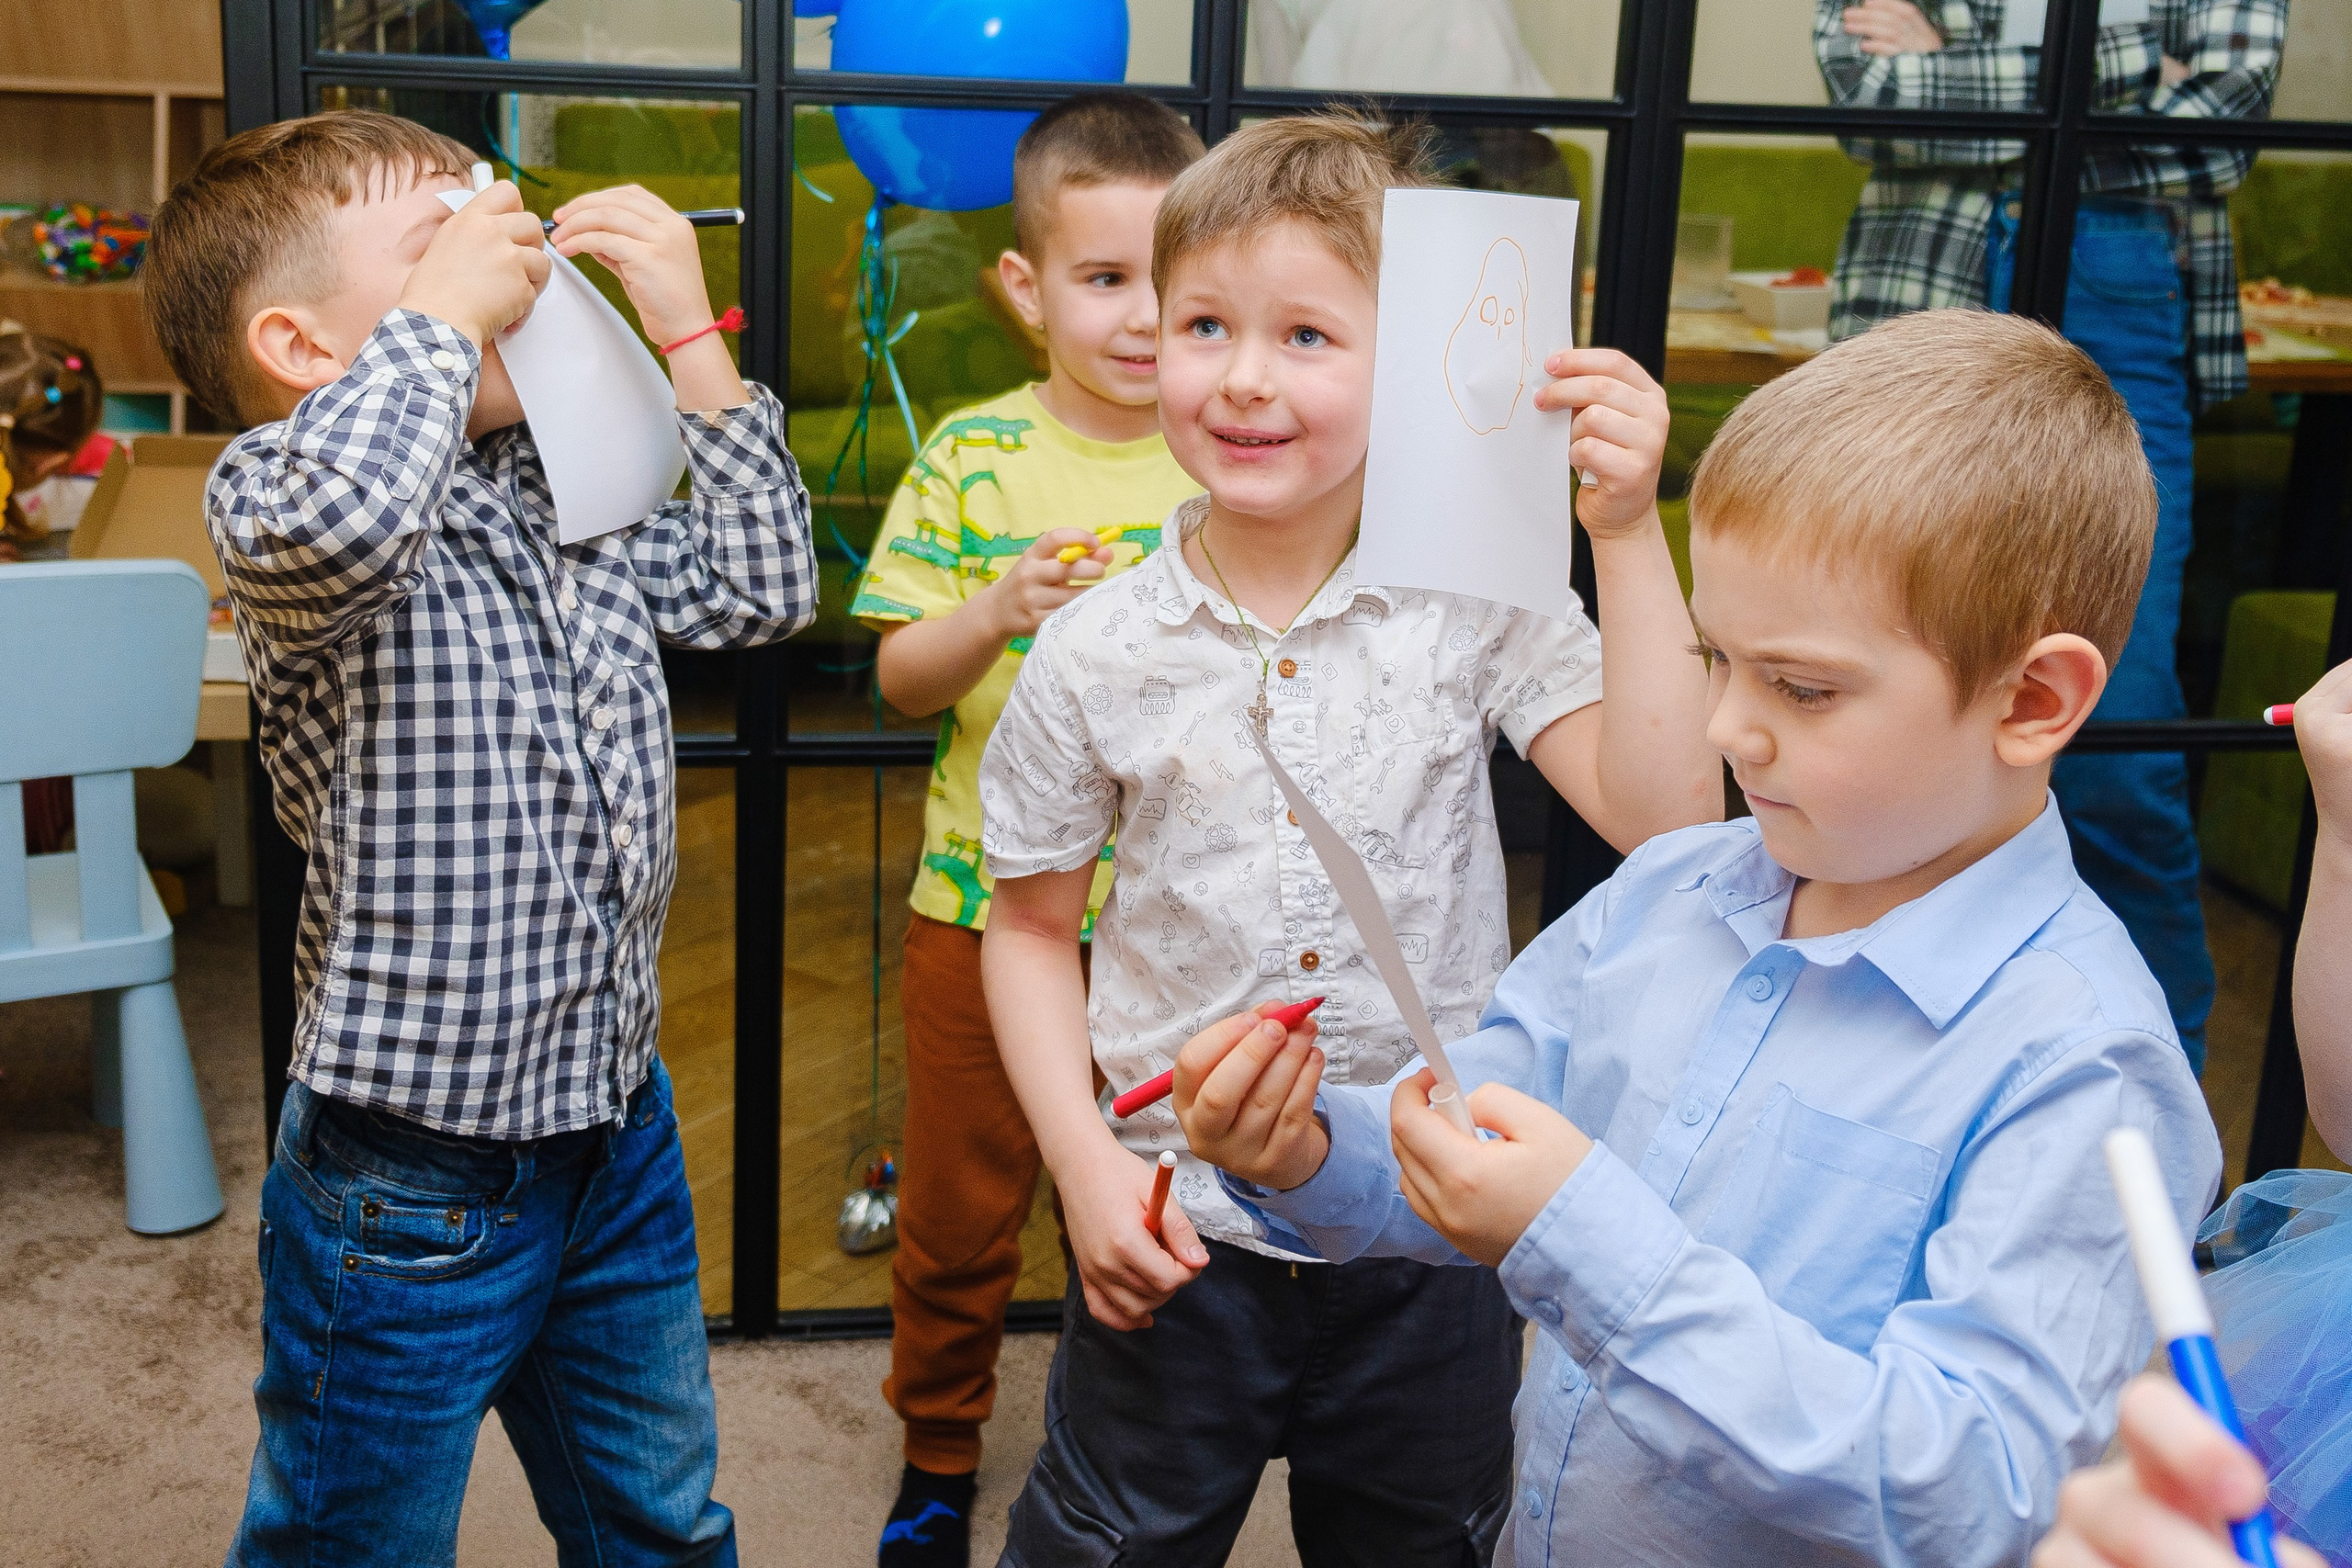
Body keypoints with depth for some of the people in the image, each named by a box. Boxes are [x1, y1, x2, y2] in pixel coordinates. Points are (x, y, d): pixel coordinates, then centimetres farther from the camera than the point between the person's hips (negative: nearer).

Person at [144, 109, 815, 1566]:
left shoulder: (572, 504, 6)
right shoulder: (286, 507, -18)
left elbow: (756, 592, 14)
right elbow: (328, 516, -43)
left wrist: (690, 334, 8)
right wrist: (442, 307, -26)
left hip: (619, 1125, 7)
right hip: (412, 1187, -7)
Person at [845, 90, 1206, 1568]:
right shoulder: (974, 453, -4)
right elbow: (901, 678, -3)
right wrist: (997, 611, -21)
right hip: (983, 904, 0)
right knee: (958, 1211, 15)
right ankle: (939, 1449, 38)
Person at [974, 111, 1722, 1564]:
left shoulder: (1476, 607, -10)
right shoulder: (1095, 655, -8)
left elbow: (1669, 823, -20)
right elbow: (1033, 924, 3)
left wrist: (1629, 534, -24)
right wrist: (1088, 1164, -7)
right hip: (1180, 1234, 0)